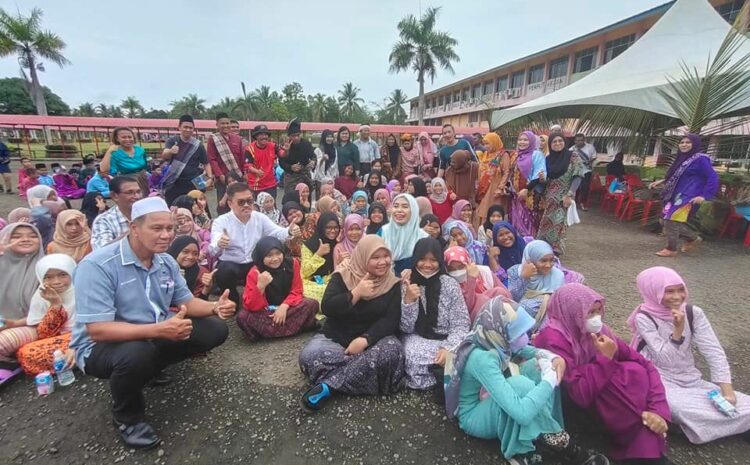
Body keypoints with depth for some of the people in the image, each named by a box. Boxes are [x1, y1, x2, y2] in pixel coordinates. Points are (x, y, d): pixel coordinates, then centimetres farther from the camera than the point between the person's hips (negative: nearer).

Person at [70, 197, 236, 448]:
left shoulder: (167, 262, -2)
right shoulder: (97, 266, -24)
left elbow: (186, 302, 5)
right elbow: (98, 330, -30)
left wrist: (215, 307, -16)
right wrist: (159, 329, -40)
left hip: (155, 336, 7)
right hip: (100, 347, -6)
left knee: (215, 330, -5)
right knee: (137, 353, -40)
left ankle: (151, 368, 15)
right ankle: (127, 417, -5)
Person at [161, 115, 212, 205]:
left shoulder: (198, 145, 0)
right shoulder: (172, 141, 0)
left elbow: (206, 163, 4)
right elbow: (164, 157, -15)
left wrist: (210, 177, -13)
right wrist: (170, 151, -39)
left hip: (193, 184, -1)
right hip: (174, 184, 1)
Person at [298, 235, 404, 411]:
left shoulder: (392, 283, -2)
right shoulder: (342, 276, -4)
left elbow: (391, 319, -11)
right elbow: (327, 308, -14)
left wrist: (365, 339, -25)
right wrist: (356, 293, -22)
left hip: (373, 338, 2)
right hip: (335, 337, -1)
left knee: (393, 350, -33)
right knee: (309, 355, -29)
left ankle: (328, 385, -26)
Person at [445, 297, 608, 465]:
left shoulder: (491, 342, -14)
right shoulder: (482, 359, -37)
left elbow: (532, 351, 4)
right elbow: (522, 413, -42)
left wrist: (554, 359, -18)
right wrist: (550, 380, -29)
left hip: (492, 399, 8)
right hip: (475, 416, -8)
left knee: (537, 367, -10)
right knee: (521, 384, -34)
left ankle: (540, 446, -12)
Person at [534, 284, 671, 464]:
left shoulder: (598, 331, -4)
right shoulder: (554, 339, -26)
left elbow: (645, 364, -5)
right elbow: (581, 395, -30)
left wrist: (658, 409, -19)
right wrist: (605, 358, -26)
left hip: (602, 405, 7)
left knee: (638, 371, -15)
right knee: (633, 373, -21)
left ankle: (650, 450, -3)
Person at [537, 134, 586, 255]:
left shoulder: (573, 156, -4)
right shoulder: (548, 159, 9)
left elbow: (578, 176, -10)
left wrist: (569, 195, -19)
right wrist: (542, 178, -10)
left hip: (564, 197, -4)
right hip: (550, 197, 4)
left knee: (558, 224, -5)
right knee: (546, 224, 5)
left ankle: (555, 251, 4)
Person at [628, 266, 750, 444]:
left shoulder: (693, 313, -3)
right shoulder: (644, 318, -15)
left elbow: (714, 351, -6)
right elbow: (665, 360, -18)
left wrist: (727, 391, -15)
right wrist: (678, 329, -27)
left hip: (690, 378, 4)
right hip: (660, 381, -3)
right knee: (687, 410, -27)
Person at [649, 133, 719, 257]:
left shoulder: (700, 159, -10)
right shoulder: (682, 158, 15)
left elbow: (713, 178, -13)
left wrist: (704, 196, -19)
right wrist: (661, 181, 17)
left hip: (688, 197, -9)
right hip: (677, 196, 9)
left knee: (671, 220, -12)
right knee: (666, 220, 9)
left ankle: (671, 249, 1)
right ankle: (693, 238, 28)